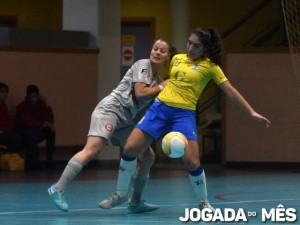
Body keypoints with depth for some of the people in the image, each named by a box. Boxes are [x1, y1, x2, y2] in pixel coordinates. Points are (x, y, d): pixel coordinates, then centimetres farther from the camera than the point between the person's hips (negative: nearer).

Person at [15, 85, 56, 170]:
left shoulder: (41, 104, -1)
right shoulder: (22, 107, -15)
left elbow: (51, 121, -10)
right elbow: (26, 122, -30)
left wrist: (46, 106, -20)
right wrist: (43, 123, -32)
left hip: (37, 132, 5)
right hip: (24, 133, -5)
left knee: (50, 130, -20)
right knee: (30, 133, -36)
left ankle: (49, 161, -21)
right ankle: (35, 162, -32)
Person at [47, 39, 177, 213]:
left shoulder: (158, 80, 20)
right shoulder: (143, 65, -2)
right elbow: (140, 93, -13)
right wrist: (161, 88, -1)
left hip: (126, 121, 9)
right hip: (110, 109, -9)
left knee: (148, 156, 5)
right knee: (93, 149, -26)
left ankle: (134, 200, 12)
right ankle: (58, 189, -31)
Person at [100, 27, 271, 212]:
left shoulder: (210, 66, 2)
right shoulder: (176, 59, 13)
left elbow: (230, 91, 2)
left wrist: (252, 112, -3)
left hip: (184, 113, -3)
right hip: (160, 107, 3)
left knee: (192, 161, -16)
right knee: (130, 148, -7)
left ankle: (204, 203, 8)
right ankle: (121, 193, 11)